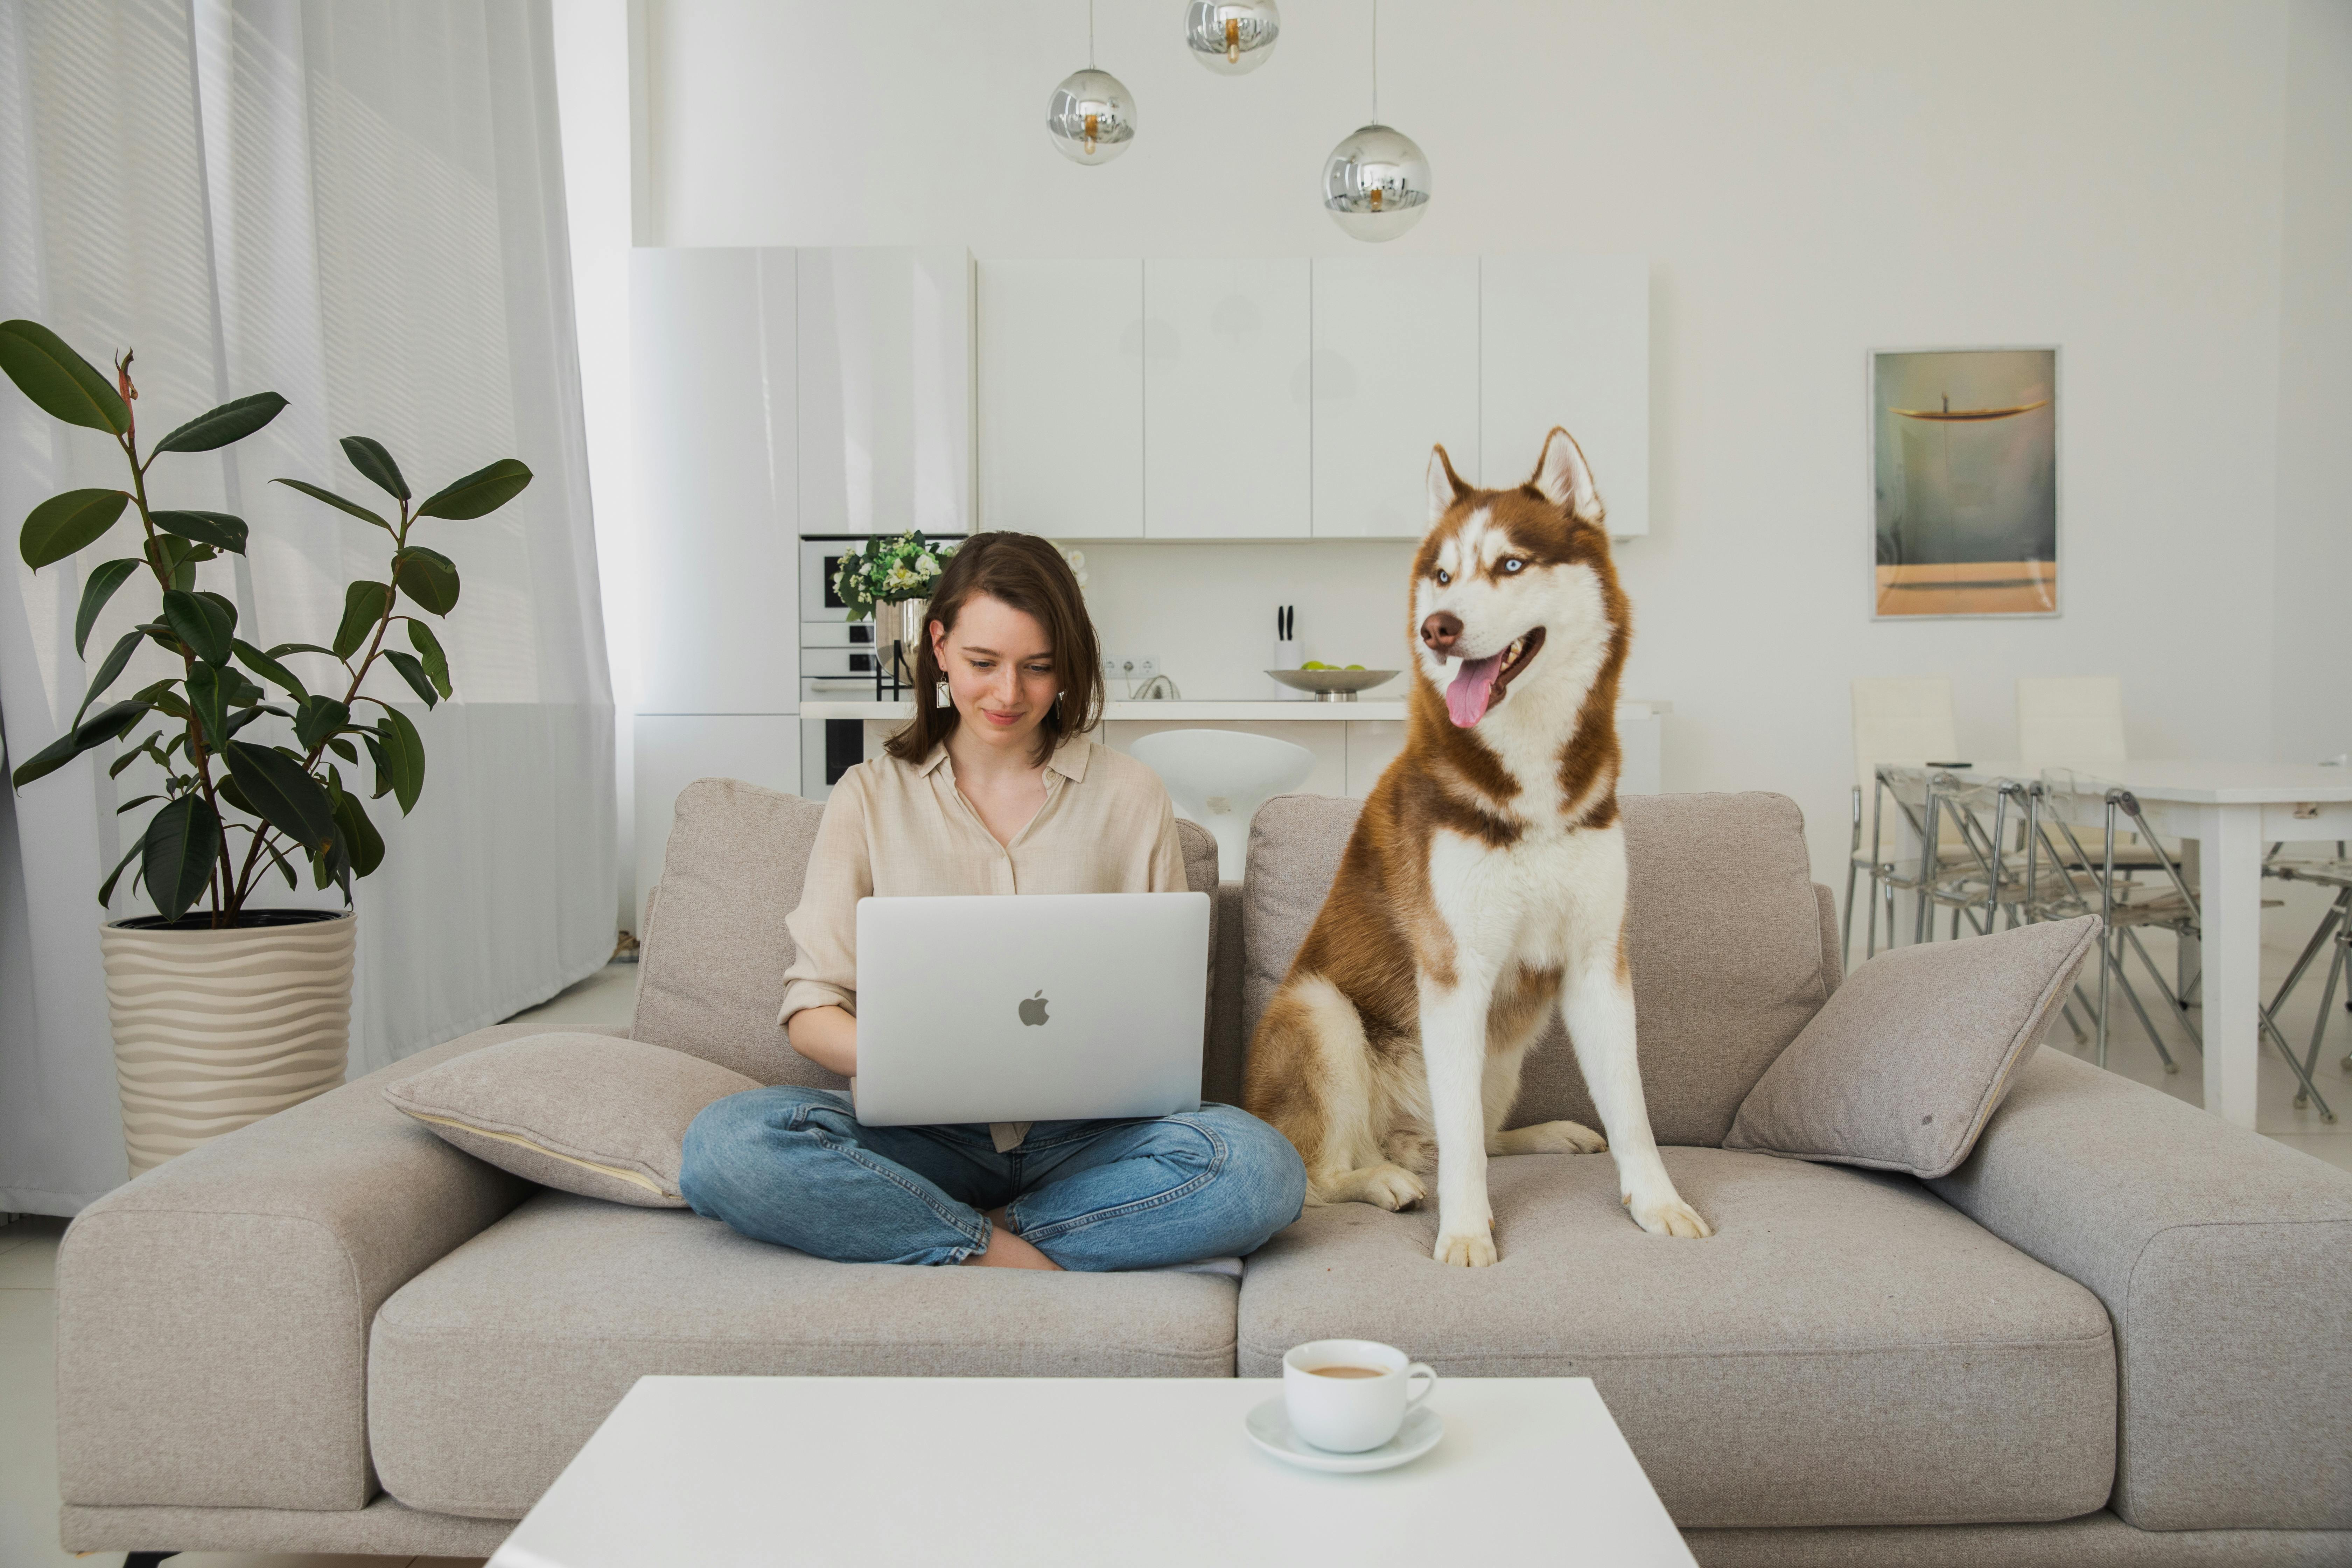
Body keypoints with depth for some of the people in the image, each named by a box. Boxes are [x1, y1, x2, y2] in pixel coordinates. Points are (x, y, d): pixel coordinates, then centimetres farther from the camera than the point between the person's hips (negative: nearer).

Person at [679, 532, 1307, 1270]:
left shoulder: (1131, 794, 9)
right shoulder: (871, 797, 8)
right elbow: (811, 1010, 3)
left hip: (1088, 1139, 1)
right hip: (925, 1137, 0)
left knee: (1258, 1167, -30)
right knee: (727, 1142, -28)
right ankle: (1008, 1256, -17)